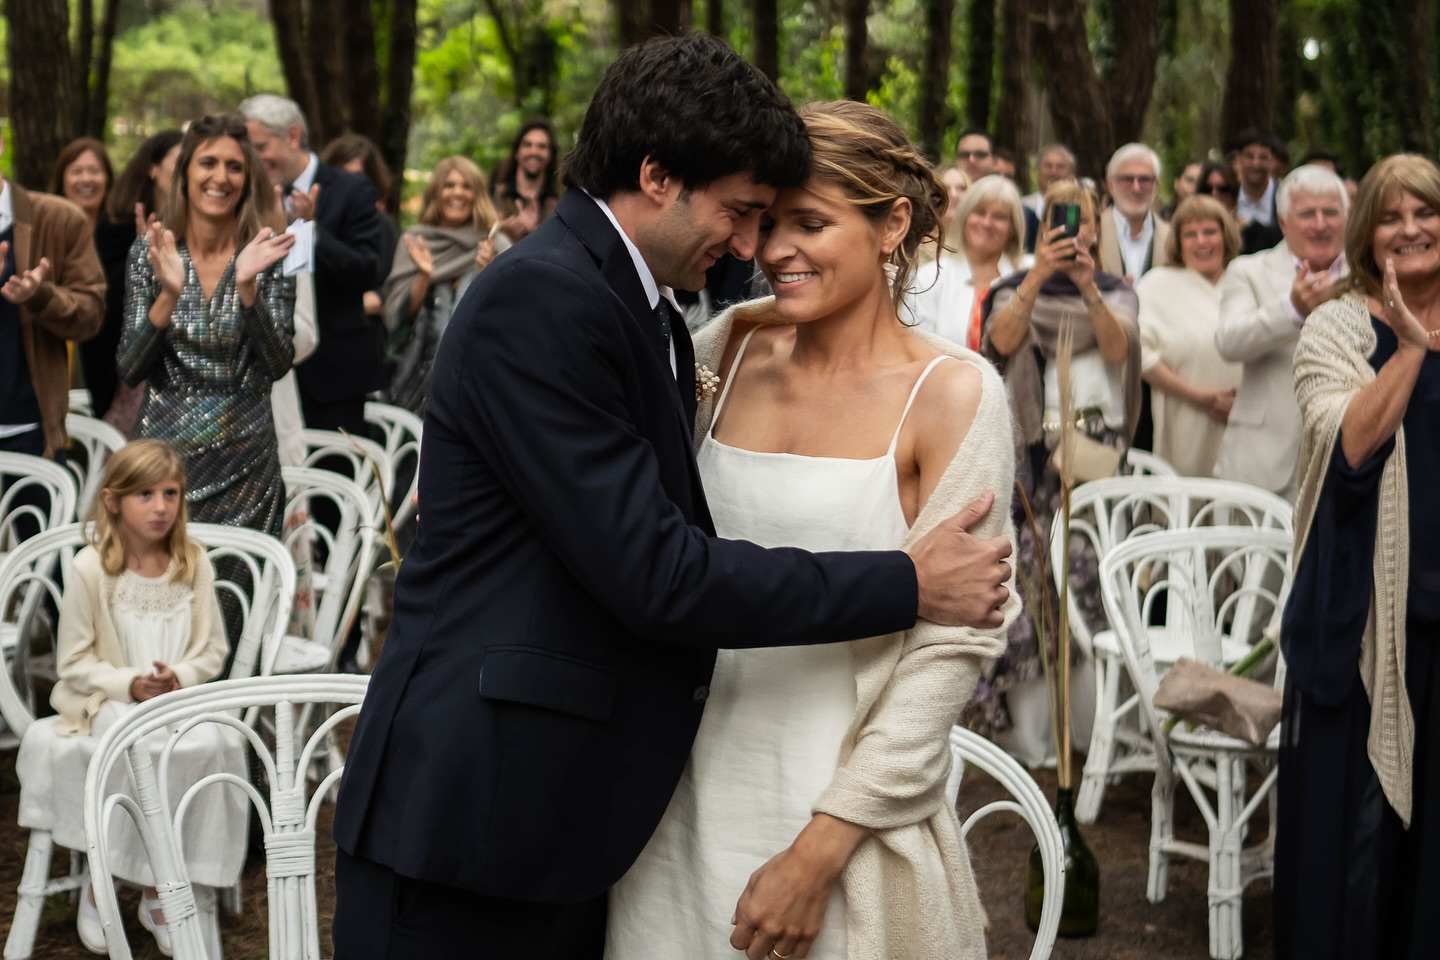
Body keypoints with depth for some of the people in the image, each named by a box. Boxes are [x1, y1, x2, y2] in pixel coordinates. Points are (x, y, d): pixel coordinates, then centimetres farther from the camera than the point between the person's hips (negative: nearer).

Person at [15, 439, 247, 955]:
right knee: (143, 747, -34)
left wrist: (179, 676, -14)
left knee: (208, 744, -29)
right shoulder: (90, 568, -7)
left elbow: (212, 650, 7)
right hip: (106, 706, -3)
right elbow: (73, 661, -4)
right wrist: (129, 684, -18)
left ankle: (160, 891, -12)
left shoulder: (194, 564, 2)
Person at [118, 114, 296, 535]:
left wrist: (247, 286, -24)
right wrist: (169, 295, -22)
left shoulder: (267, 257, -4)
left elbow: (277, 366, -11)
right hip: (163, 451, 1)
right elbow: (129, 369, -7)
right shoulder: (150, 253, -2)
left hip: (245, 458, 0)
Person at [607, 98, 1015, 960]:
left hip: (842, 817, -4)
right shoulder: (736, 347, 4)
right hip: (693, 801, 4)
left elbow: (953, 645, -11)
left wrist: (821, 849, -14)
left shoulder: (953, 393, -9)